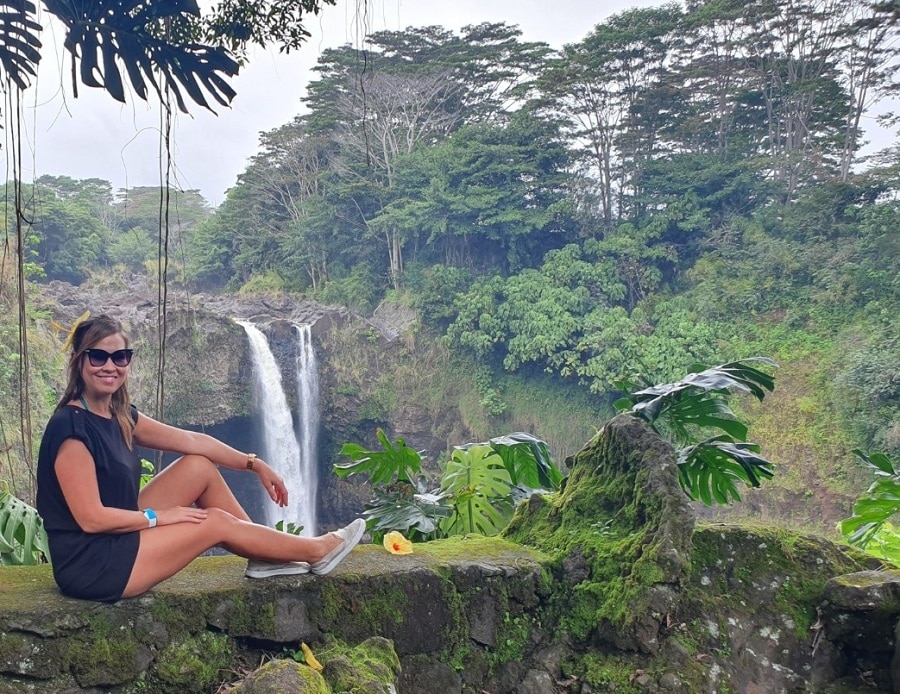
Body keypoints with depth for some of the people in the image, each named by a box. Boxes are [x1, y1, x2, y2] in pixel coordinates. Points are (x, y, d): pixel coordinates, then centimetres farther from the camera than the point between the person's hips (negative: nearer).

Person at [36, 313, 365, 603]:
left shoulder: (119, 416, 4)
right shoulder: (71, 427, -21)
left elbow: (191, 440, 8)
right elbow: (91, 519, -23)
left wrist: (254, 464, 7)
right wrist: (159, 516, -12)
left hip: (118, 537, 9)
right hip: (91, 564, -8)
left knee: (200, 467, 4)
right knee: (217, 522, -6)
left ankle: (264, 556, 12)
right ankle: (317, 551, 12)